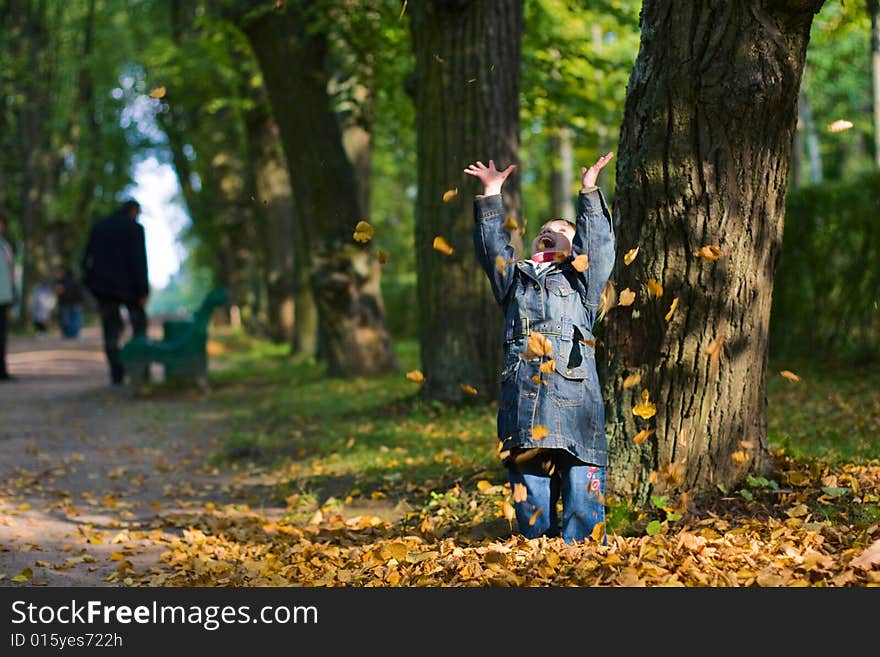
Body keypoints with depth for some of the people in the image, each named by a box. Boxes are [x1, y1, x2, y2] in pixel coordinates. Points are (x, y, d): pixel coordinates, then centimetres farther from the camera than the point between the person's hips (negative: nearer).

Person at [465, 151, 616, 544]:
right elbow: (493, 247, 13)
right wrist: (491, 197, 5)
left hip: (575, 396, -2)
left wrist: (589, 194, -5)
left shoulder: (581, 279, 19)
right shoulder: (515, 279, 25)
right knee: (529, 493, 2)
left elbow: (597, 243, 5)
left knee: (582, 484, -7)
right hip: (522, 399, 2)